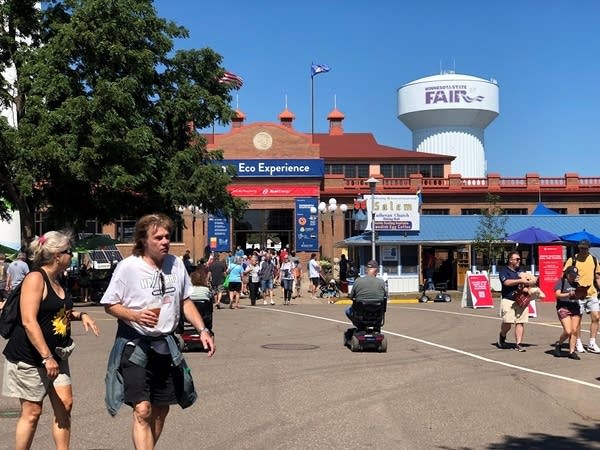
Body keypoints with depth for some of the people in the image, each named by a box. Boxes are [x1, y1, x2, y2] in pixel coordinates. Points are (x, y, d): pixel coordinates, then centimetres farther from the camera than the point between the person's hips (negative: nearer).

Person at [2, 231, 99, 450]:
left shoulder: (55, 280, 10)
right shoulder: (35, 278, -16)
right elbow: (29, 321, -23)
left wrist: (80, 315, 10)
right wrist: (46, 357, -26)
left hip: (55, 355, 9)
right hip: (30, 357, -8)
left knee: (64, 405, 5)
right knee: (32, 411, -1)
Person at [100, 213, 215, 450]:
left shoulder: (176, 264, 2)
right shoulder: (128, 266, -12)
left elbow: (185, 301, 12)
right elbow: (110, 305, -6)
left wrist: (202, 329, 1)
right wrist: (135, 316, -24)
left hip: (166, 345, 6)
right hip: (135, 344, -5)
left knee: (161, 410, 14)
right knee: (142, 410, -16)